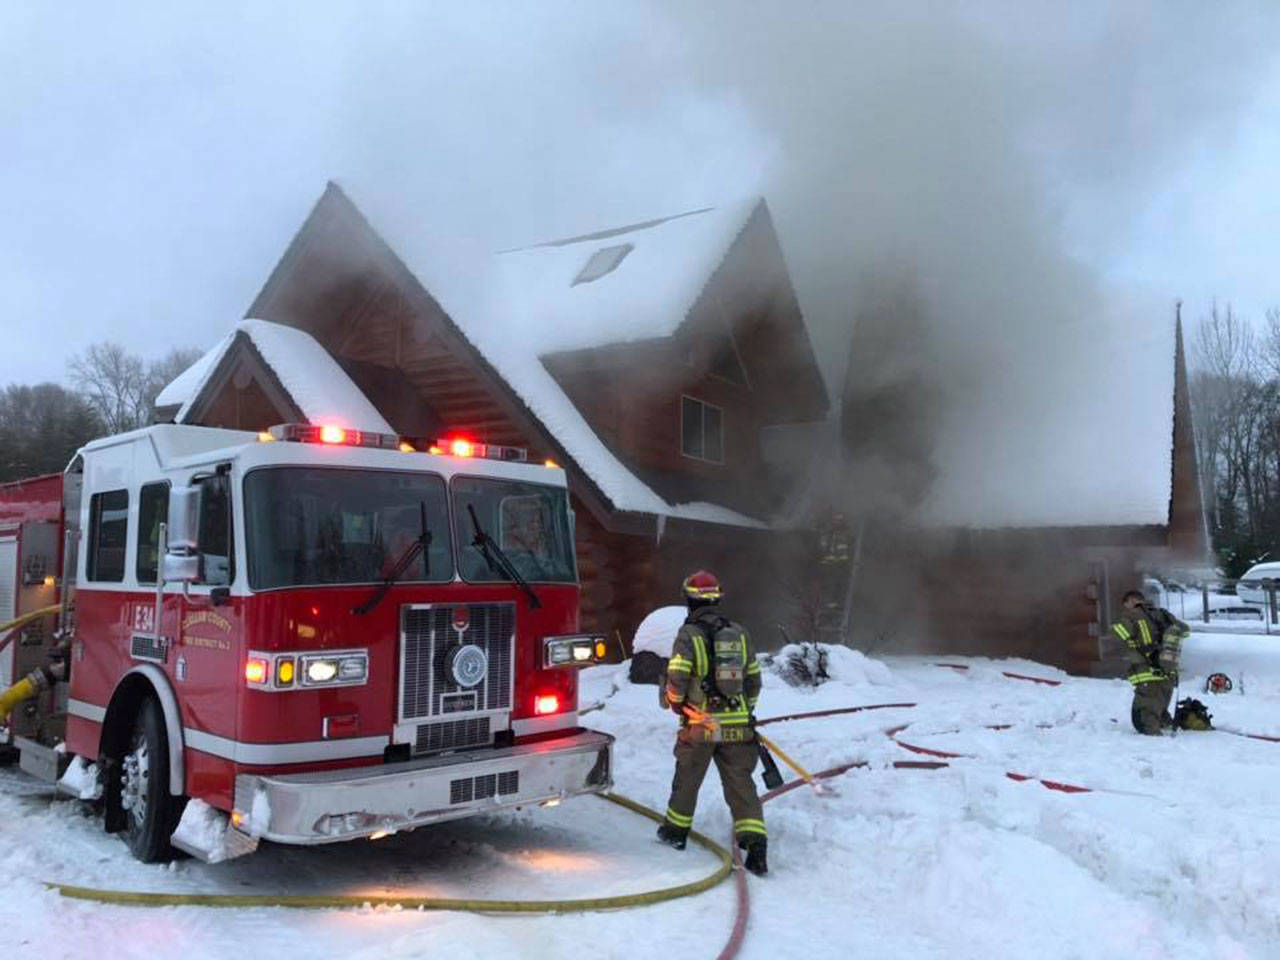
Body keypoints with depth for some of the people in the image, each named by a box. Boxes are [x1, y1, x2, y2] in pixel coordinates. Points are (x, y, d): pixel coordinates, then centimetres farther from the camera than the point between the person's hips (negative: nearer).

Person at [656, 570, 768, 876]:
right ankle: (755, 843, -4)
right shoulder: (739, 633, 7)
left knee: (687, 779, 16)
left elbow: (677, 680, -14)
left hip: (700, 725, -3)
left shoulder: (688, 634, -8)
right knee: (741, 784, 6)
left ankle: (676, 830, 33)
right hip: (737, 728, 3)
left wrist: (675, 704, 6)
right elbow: (753, 680, 13)